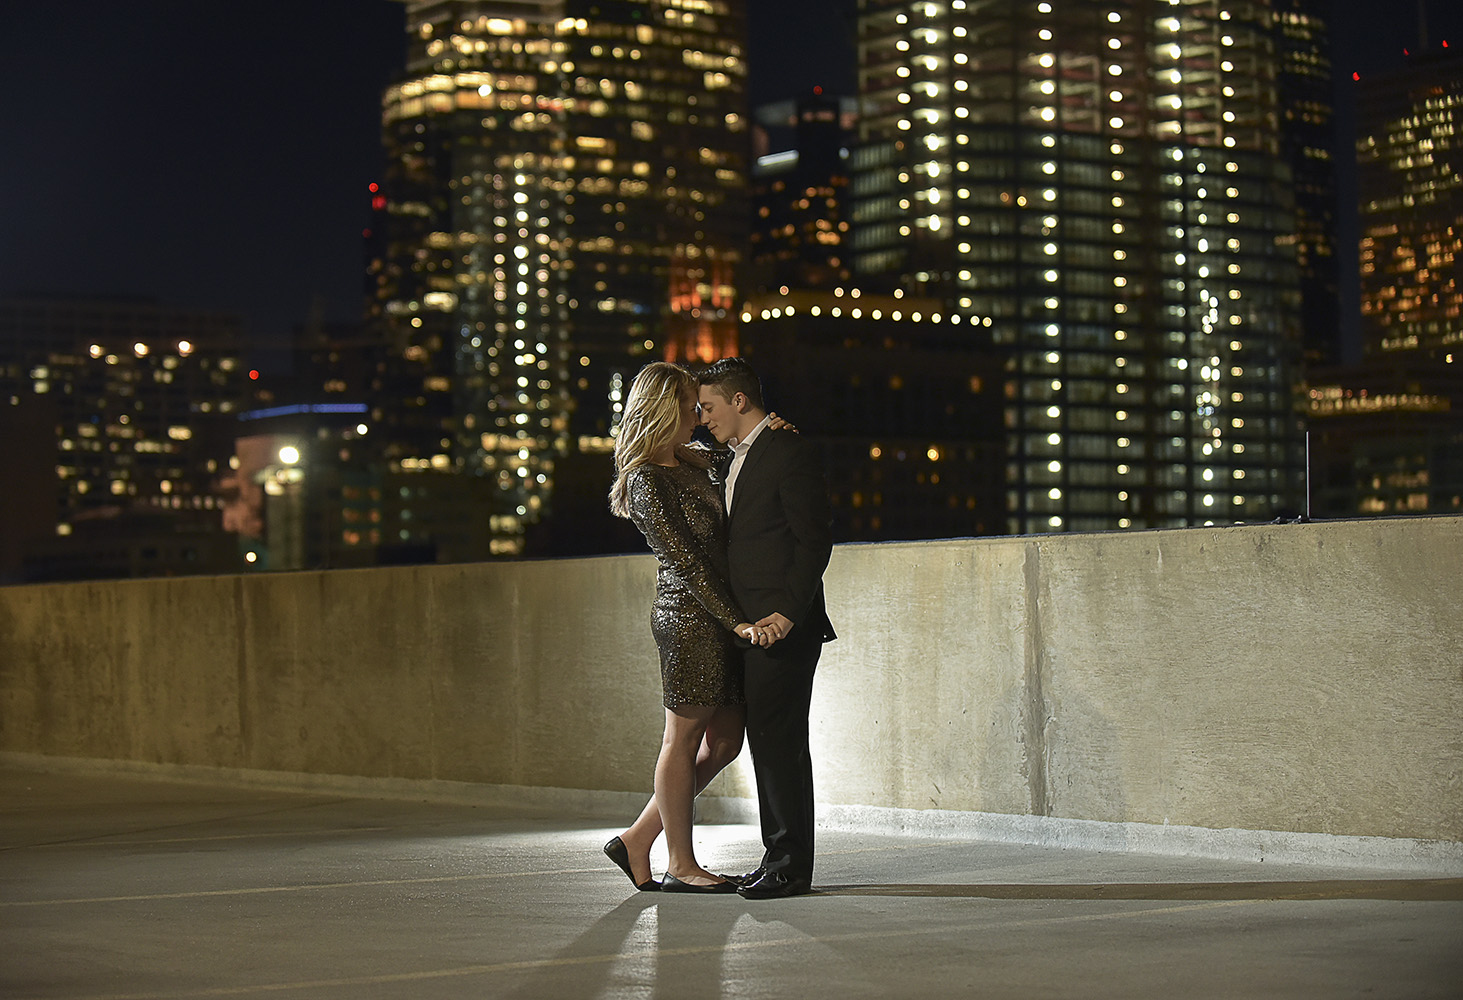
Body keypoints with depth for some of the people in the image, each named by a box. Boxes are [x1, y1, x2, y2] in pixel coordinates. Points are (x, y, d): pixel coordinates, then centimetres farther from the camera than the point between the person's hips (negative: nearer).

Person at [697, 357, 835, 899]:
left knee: (779, 742, -8)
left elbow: (815, 539, -13)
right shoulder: (738, 459, 20)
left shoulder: (789, 452, -9)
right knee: (767, 741, 11)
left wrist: (788, 611, -20)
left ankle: (791, 865, -4)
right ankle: (780, 857, 16)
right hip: (749, 626, 9)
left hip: (783, 626, -9)